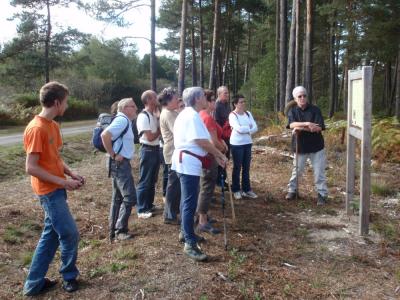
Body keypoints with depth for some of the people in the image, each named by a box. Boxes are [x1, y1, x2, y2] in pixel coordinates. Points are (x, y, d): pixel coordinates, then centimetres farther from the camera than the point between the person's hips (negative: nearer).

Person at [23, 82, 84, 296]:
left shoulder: (53, 125, 9)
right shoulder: (36, 129, -20)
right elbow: (31, 167, -22)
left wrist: (71, 174, 3)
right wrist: (63, 182, -19)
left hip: (56, 189, 9)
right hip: (49, 191, -9)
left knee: (51, 234, 15)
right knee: (70, 234, 0)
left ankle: (35, 284, 27)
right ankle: (69, 277, 23)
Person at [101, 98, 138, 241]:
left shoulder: (125, 121, 15)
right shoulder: (122, 120, -15)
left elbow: (118, 140, 27)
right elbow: (105, 135, -29)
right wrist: (113, 155, -21)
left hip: (121, 163, 10)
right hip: (120, 164, -10)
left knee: (118, 198, 14)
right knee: (130, 197, -8)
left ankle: (113, 231, 23)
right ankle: (120, 230, 1)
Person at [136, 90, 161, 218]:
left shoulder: (154, 115, 10)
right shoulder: (143, 116, -17)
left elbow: (159, 129, 8)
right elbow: (150, 137, -22)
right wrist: (160, 130, -6)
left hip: (156, 149, 9)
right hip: (148, 150, -9)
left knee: (152, 180, 18)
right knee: (144, 181, 0)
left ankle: (149, 205, 32)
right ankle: (141, 210, 10)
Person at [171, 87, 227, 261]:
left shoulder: (187, 114, 17)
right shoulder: (192, 115, -16)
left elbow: (198, 141, 16)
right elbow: (202, 142, -21)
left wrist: (215, 156, 11)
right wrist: (220, 154, -8)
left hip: (186, 161, 11)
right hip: (189, 162, -11)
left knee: (187, 200, 20)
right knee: (190, 203, -9)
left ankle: (185, 232, 33)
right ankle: (190, 244, -5)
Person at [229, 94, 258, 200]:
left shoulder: (248, 114, 8)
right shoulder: (232, 115, -10)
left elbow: (255, 128, 0)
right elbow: (239, 129, -22)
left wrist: (245, 130, -14)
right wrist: (249, 128, -7)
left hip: (248, 143, 6)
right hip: (237, 144, -6)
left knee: (246, 168, 11)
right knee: (237, 167, 3)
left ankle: (246, 189, 21)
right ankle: (236, 190, 14)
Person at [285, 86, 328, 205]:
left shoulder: (315, 110, -7)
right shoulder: (292, 111, -1)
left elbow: (318, 128, -17)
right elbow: (292, 125, -20)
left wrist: (300, 128, -20)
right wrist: (307, 124, -29)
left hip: (316, 146, -2)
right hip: (300, 146, 2)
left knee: (319, 172, 4)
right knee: (296, 171, 14)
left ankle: (322, 194, 15)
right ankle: (292, 190, 30)